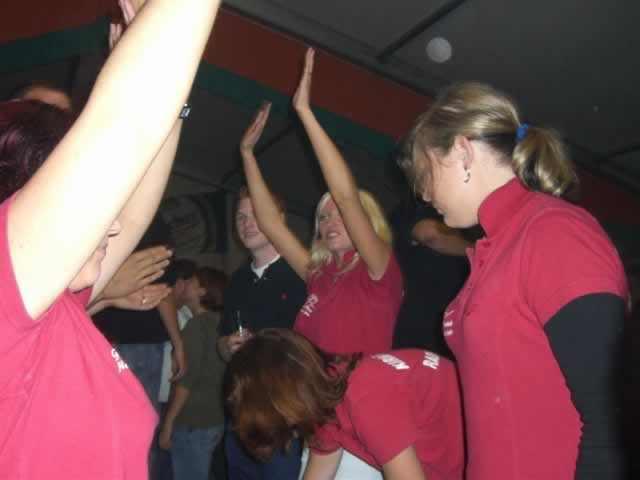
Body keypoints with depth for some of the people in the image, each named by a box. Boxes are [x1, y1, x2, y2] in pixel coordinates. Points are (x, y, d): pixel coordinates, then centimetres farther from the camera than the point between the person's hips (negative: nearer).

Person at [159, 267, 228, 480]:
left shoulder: (197, 325, -14)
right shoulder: (217, 323, 8)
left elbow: (187, 379, -18)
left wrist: (168, 423, -12)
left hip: (192, 422, -8)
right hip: (212, 419, 8)